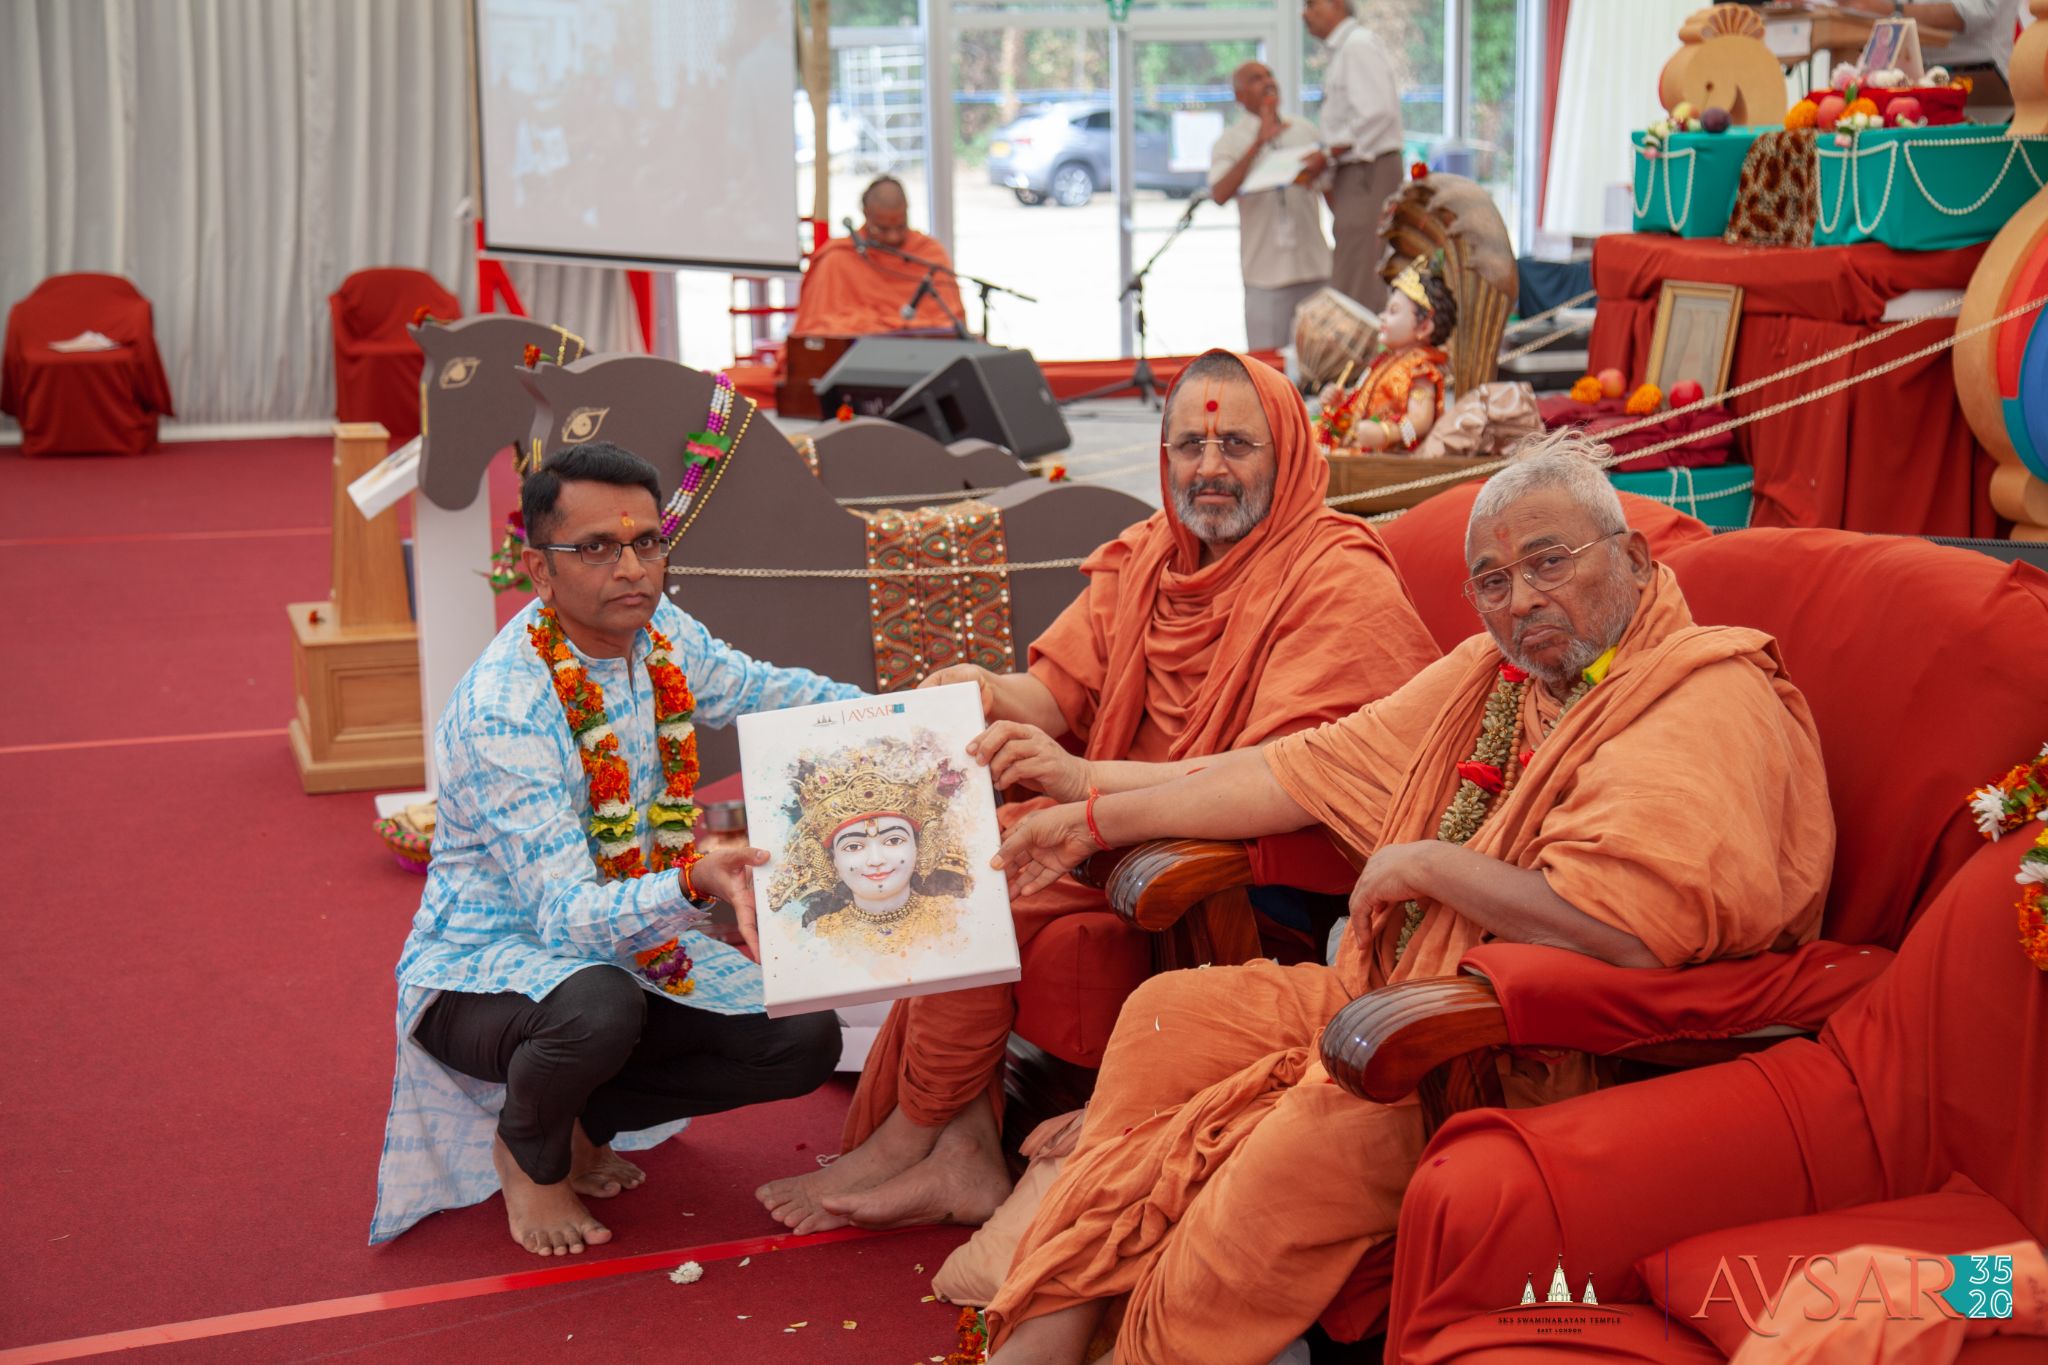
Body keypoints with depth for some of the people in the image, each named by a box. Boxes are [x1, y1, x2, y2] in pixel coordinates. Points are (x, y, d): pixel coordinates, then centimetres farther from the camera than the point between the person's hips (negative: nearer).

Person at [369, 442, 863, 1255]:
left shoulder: (659, 632, -7)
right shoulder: (503, 713, -30)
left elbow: (753, 688, 15)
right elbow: (568, 919, -35)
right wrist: (696, 884, -53)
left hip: (628, 938, 7)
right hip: (482, 966, -7)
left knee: (804, 1041, -10)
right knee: (599, 1005, -40)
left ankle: (584, 1119, 11)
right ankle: (530, 1150, -3)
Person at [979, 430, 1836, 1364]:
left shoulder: (1711, 701, -15)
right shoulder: (1489, 675, 13)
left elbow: (1627, 926, -30)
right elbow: (1302, 770, 19)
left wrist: (1424, 864, -17)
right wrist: (1095, 820, 20)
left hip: (1549, 1063, -9)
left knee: (1332, 1126, -33)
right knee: (1167, 1013, 2)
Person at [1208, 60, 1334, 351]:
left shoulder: (1305, 130, 12)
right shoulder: (1231, 141, -1)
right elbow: (1220, 194, -19)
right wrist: (1258, 144, -23)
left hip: (1314, 264, 4)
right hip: (1266, 270, -4)